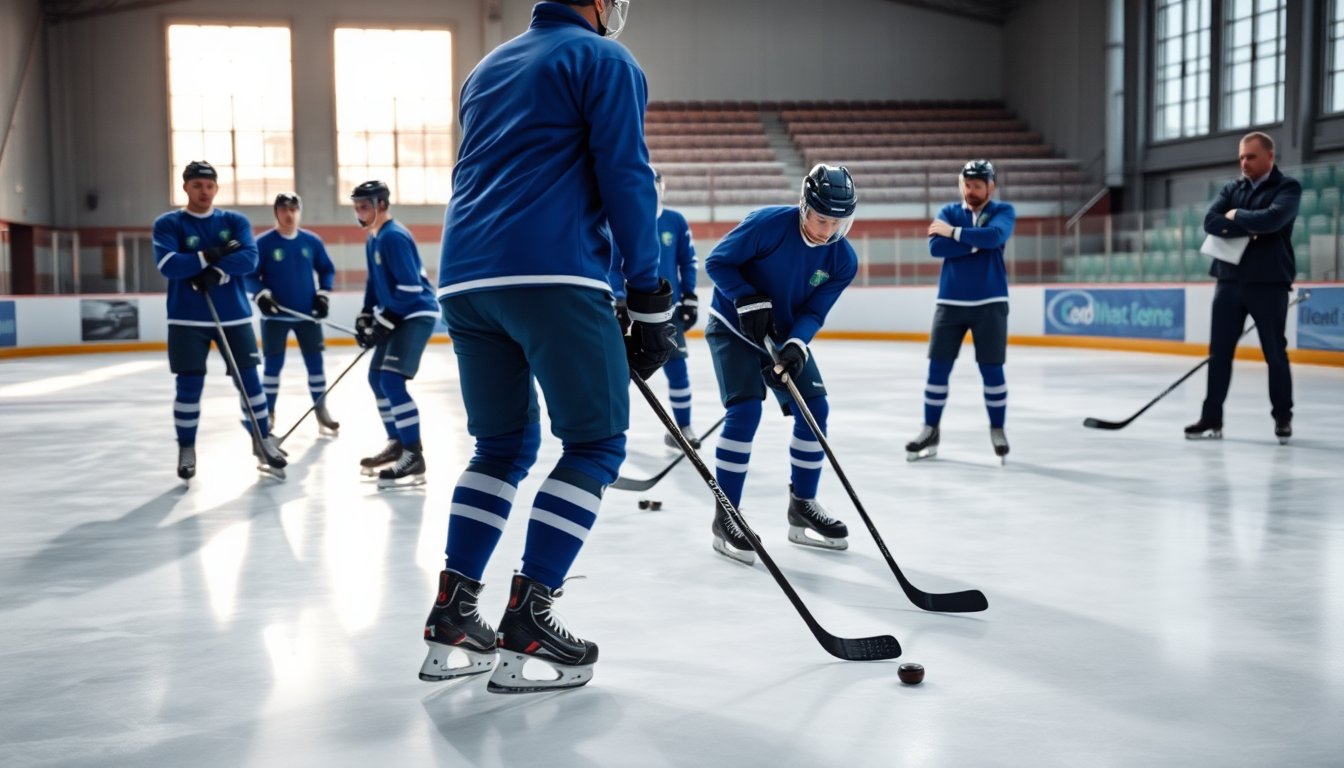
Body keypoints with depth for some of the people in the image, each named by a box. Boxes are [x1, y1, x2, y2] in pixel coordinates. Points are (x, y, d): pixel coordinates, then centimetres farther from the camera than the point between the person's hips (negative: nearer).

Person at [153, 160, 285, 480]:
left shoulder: (236, 221, 7)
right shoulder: (168, 224, 0)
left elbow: (249, 259, -8)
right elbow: (168, 265, -16)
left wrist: (217, 271, -22)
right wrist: (211, 254, -20)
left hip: (234, 316, 2)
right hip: (188, 319, -2)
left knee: (248, 379, 4)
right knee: (189, 385, 0)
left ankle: (263, 440, 18)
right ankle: (186, 449, 14)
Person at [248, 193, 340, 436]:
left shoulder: (312, 241, 3)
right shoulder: (263, 243, -6)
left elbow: (327, 269, 12)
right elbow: (250, 275, -2)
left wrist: (323, 294, -1)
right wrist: (261, 295, -17)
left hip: (307, 314, 3)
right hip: (275, 314, -2)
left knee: (315, 361, 5)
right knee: (273, 364, 1)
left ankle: (321, 410, 15)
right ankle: (267, 414, 10)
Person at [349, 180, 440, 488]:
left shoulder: (394, 237, -19)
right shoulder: (372, 238, 13)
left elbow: (410, 287, -23)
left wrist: (382, 322, -20)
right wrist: (366, 315, 11)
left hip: (417, 314, -11)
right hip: (397, 315, 11)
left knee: (392, 380, -20)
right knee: (377, 376, 18)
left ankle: (414, 455, -19)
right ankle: (398, 442, 29)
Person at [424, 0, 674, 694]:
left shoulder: (488, 69, 27)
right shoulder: (605, 60, 5)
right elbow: (625, 178, -5)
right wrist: (649, 298, -3)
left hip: (464, 279, 8)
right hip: (552, 276, -7)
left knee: (504, 444, 16)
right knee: (595, 443, 0)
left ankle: (451, 621, 11)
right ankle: (525, 630, -6)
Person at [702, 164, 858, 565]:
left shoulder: (843, 259, -12)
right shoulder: (768, 223, -25)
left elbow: (813, 312, -11)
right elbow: (717, 261, -18)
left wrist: (796, 345, -29)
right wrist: (748, 300, -30)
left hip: (786, 336, 6)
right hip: (733, 327, -6)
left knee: (814, 410, 0)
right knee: (745, 410, -19)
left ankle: (803, 507, 17)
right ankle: (725, 518, -11)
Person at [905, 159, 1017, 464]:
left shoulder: (1003, 211, 1)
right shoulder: (948, 212, 7)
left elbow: (994, 236, -21)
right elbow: (936, 247, -11)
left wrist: (955, 232, -15)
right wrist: (975, 243, -17)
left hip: (990, 303, -2)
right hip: (950, 303, 2)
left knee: (992, 369, -1)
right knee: (938, 368, 2)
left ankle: (997, 431, 14)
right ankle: (930, 431, 13)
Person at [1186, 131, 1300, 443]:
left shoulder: (1288, 187, -2)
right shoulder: (1231, 189, 12)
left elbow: (1271, 219, -21)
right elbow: (1210, 222, -5)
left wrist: (1237, 216, -7)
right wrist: (1248, 229, -16)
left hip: (1269, 282, -4)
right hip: (1229, 280, 4)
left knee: (1275, 353, 3)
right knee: (1219, 352, 2)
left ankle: (1283, 417, 15)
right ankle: (1212, 418, 7)